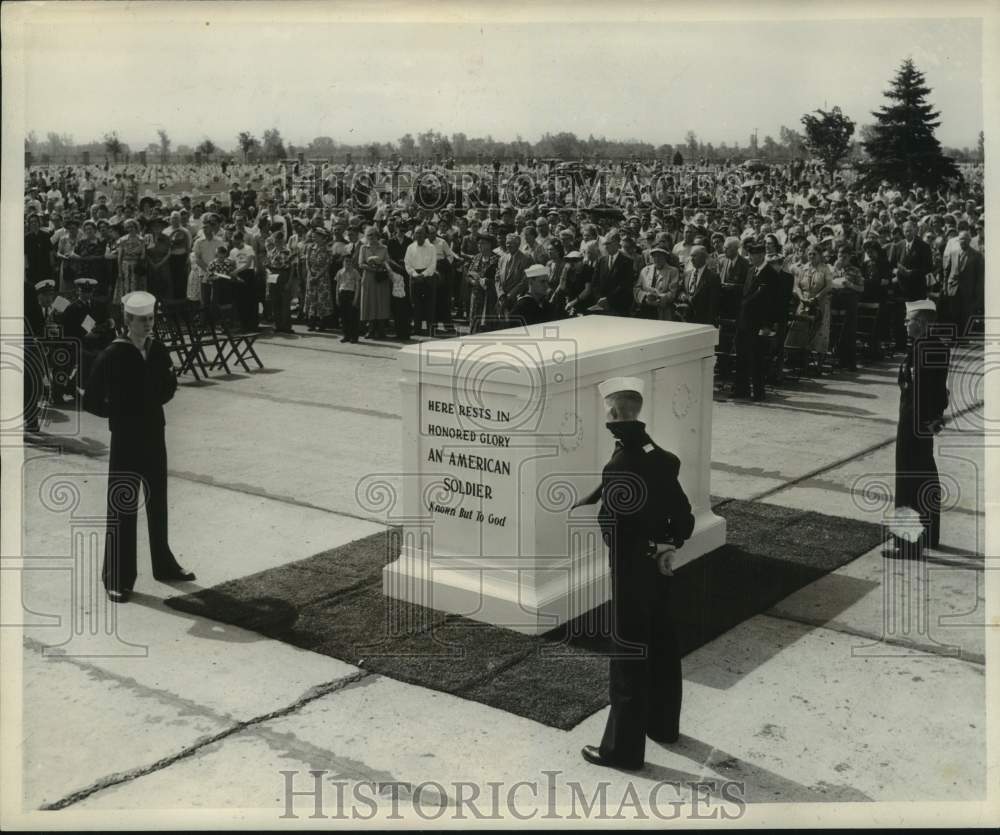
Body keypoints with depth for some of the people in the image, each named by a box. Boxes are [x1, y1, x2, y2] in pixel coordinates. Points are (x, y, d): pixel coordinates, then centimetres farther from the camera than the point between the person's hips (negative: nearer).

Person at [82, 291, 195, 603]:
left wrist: (151, 403, 4)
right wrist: (118, 412, -3)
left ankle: (164, 565, 32)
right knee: (122, 509, -1)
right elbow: (91, 400, -11)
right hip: (125, 440, -5)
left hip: (155, 436, 6)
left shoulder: (158, 351, 2)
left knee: (158, 504, 17)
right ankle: (117, 580, 6)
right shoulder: (112, 356, -14)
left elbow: (169, 387, 18)